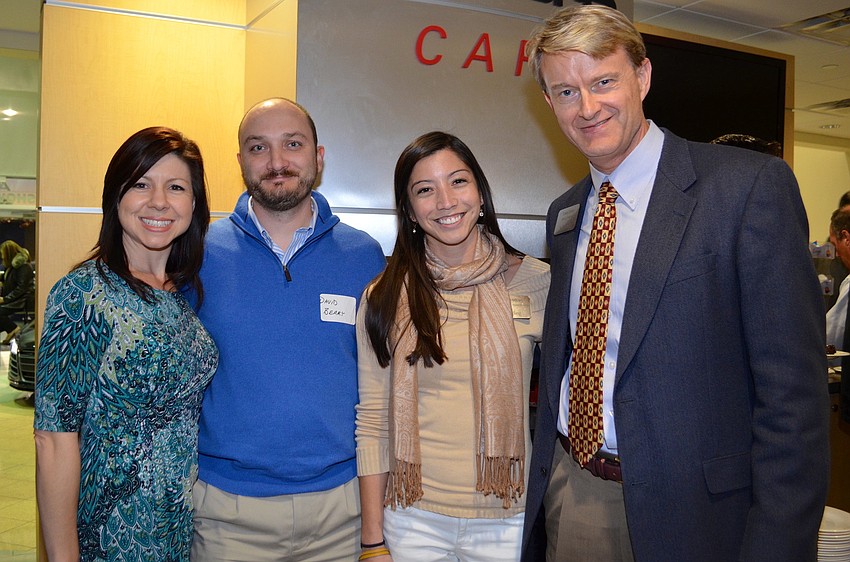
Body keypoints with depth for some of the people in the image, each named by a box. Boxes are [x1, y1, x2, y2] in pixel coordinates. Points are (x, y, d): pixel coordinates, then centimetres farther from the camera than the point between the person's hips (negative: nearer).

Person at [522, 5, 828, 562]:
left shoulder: (750, 184, -13)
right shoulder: (564, 214, 7)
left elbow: (792, 390, -15)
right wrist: (546, 481, 10)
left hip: (688, 509, -5)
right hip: (568, 491, 6)